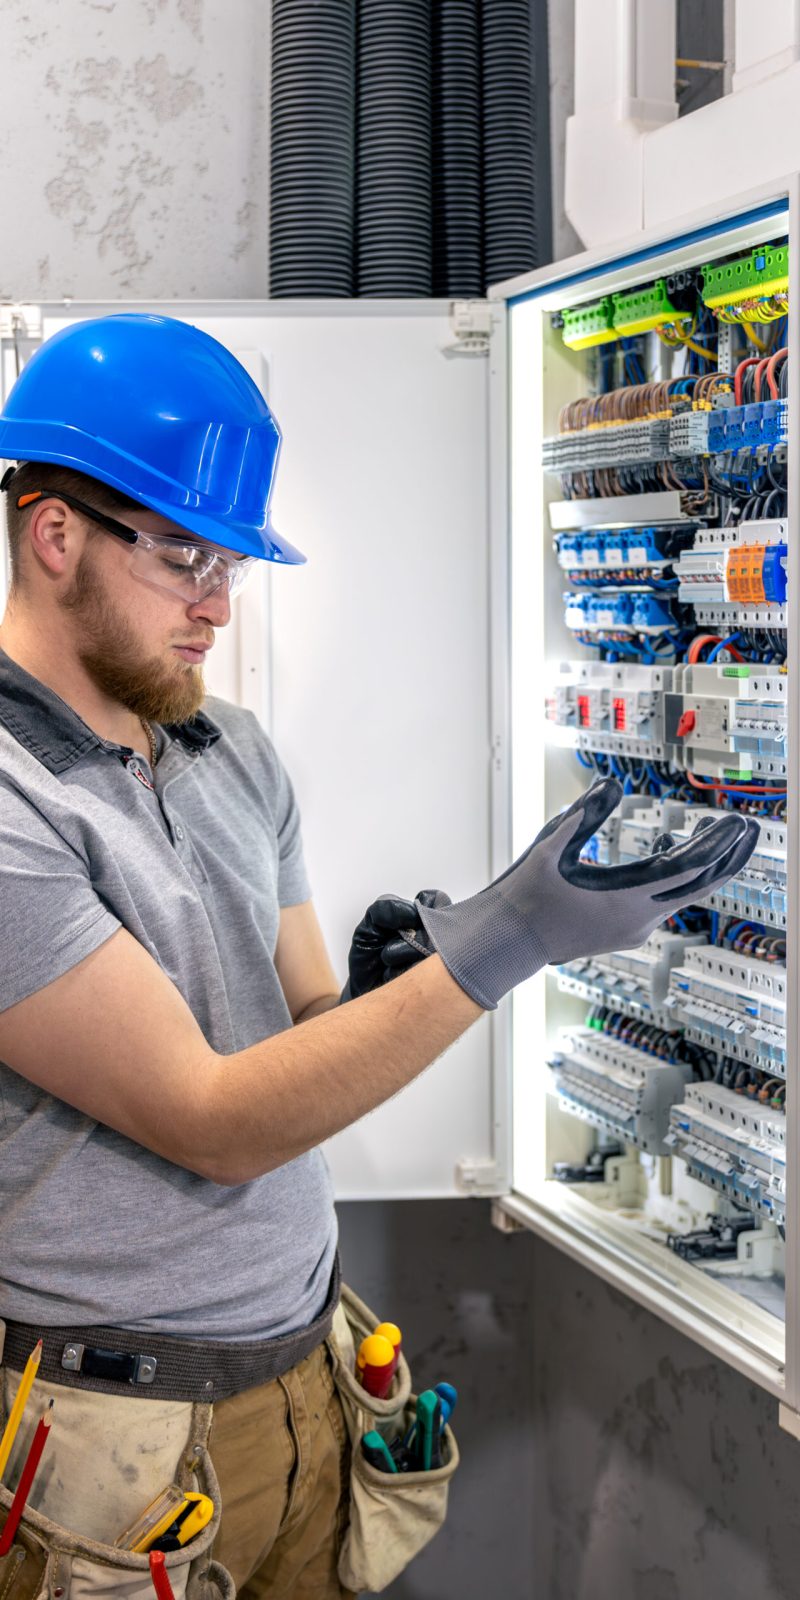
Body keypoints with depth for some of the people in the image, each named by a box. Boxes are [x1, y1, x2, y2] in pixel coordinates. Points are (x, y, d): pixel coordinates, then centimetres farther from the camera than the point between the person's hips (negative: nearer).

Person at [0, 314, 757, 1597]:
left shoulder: (235, 752, 4)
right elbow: (213, 1124, -22)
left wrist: (382, 991, -14)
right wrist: (499, 944, -26)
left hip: (308, 1356, 7)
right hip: (136, 1426, -6)